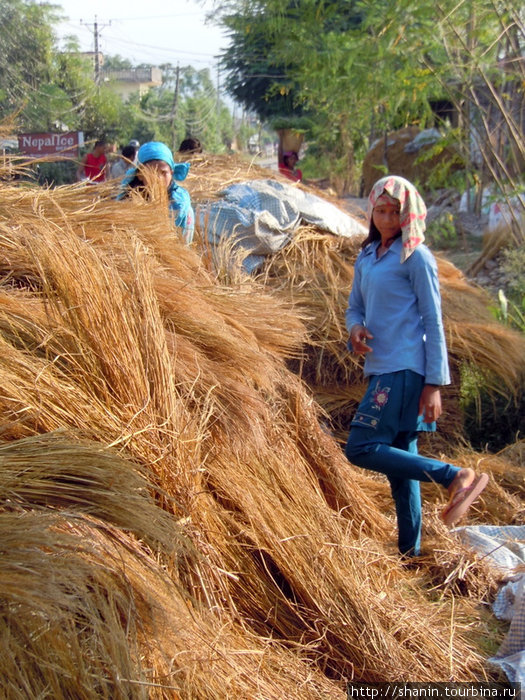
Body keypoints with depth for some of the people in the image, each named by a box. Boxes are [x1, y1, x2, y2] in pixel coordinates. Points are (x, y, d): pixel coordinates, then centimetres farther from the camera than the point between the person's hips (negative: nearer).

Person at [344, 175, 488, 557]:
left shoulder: (416, 257, -8)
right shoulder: (367, 257, 14)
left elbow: (433, 321, -9)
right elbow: (355, 307, 20)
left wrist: (435, 383, -13)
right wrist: (356, 328, -5)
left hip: (405, 370, -8)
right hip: (381, 369, 8)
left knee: (361, 448, -16)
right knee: (399, 463, 11)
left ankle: (456, 476, -13)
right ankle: (410, 552, 18)